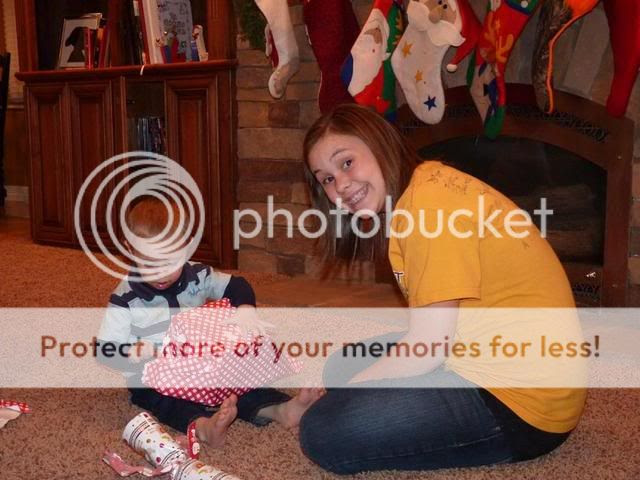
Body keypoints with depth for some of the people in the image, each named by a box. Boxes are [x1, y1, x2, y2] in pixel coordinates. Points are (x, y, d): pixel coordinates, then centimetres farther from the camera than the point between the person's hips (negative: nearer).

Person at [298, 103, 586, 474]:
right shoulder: (426, 184, 9)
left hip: (520, 399, -10)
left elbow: (428, 346, -20)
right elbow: (429, 334, 9)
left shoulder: (430, 201, -20)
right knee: (341, 366, 19)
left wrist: (340, 391, -6)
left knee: (325, 433, -15)